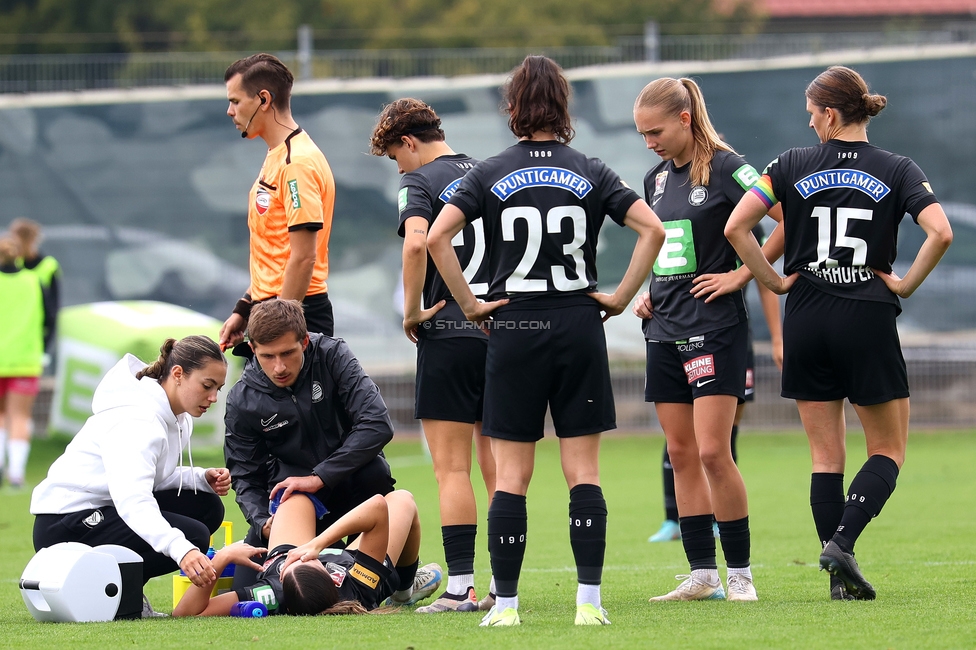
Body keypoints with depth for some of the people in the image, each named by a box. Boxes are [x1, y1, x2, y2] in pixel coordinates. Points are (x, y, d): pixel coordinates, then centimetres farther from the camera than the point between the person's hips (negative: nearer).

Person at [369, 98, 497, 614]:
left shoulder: (421, 181, -5)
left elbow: (416, 244, -22)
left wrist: (412, 310, -11)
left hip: (449, 333, -6)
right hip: (503, 329, 6)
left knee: (451, 469, -4)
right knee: (497, 466, 9)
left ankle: (460, 587, -8)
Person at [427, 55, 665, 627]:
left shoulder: (490, 176, 1)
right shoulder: (591, 174, 2)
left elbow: (436, 236, -10)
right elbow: (652, 229, -7)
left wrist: (469, 302, -3)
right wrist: (622, 296, 0)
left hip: (514, 329, 0)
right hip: (579, 327, 0)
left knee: (511, 476, 4)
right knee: (584, 473, 3)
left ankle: (506, 603, 2)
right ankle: (590, 601, -3)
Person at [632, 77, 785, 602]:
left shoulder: (725, 168, -10)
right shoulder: (657, 178, 13)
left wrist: (740, 275, -14)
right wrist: (647, 294, 13)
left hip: (715, 328, -7)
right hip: (665, 330, 8)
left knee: (713, 452, -11)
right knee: (681, 455, 6)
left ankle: (739, 572, -2)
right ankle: (702, 575, 10)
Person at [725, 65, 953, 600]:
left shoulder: (792, 166, 1)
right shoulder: (896, 170, -2)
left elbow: (735, 226, -7)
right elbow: (941, 233, -16)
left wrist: (773, 280, 3)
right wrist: (906, 284, -3)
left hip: (806, 321, 2)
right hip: (870, 320, -2)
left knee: (826, 456, 9)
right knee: (887, 451, 9)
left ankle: (841, 577, 4)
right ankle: (842, 542, -13)